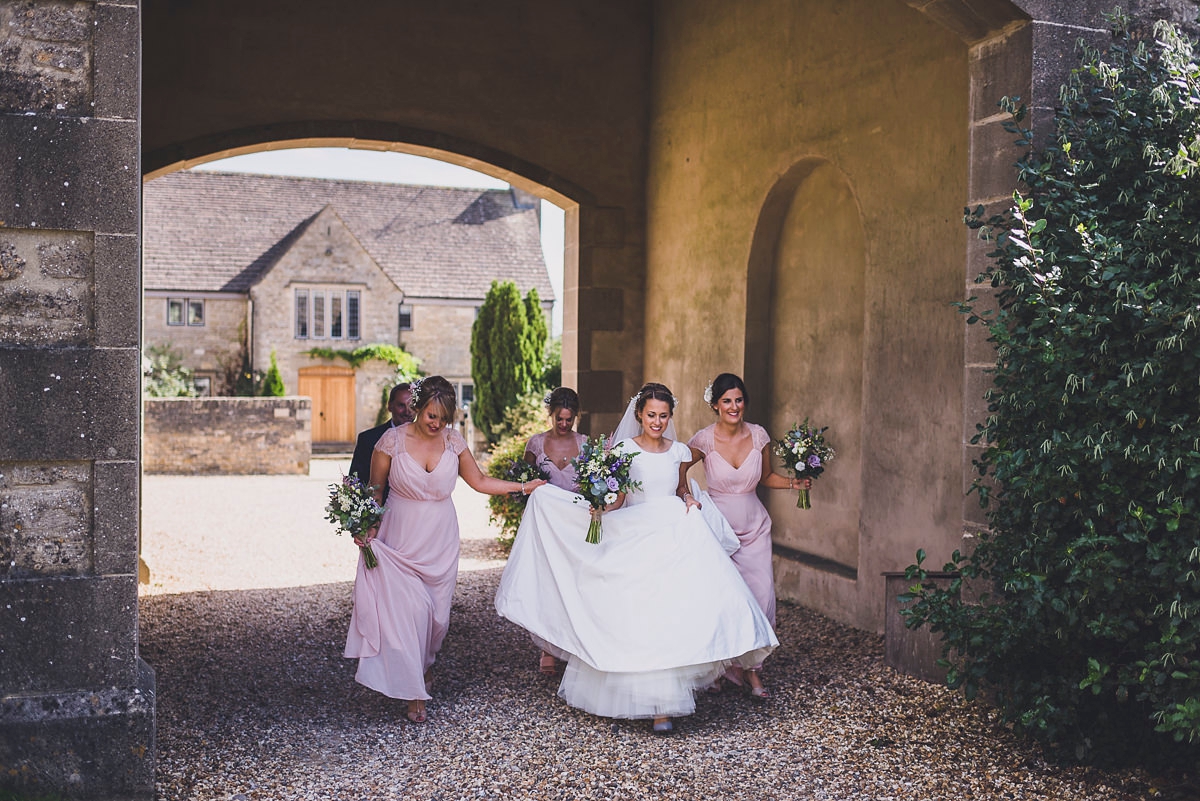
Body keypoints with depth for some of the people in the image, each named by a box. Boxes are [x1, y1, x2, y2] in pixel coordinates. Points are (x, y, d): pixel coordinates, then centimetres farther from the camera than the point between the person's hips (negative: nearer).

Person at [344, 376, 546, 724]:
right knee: (409, 610, -8)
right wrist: (370, 526, -14)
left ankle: (423, 665, 38)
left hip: (440, 541, 3)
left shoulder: (453, 441, -2)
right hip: (401, 540, -2)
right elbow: (375, 489, -1)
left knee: (437, 611, 7)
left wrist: (523, 486, 5)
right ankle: (415, 692, 4)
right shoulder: (392, 440, -9)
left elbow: (479, 481, 7)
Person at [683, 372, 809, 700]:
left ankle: (753, 670, 10)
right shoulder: (704, 439, -10)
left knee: (762, 596, -5)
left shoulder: (759, 435, -2)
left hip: (754, 527, 2)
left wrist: (794, 483, -4)